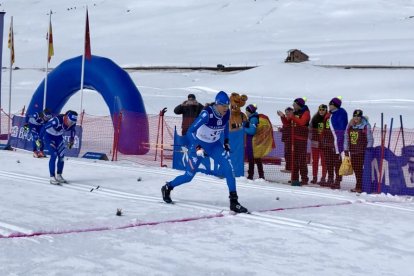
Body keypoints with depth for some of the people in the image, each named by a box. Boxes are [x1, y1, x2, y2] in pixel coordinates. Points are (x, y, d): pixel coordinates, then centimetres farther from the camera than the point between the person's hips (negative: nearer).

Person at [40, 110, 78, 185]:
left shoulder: (72, 124, -19)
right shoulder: (57, 120, -38)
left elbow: (72, 130, 6)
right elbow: (45, 127, -28)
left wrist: (72, 140, 9)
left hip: (58, 137, 6)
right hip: (48, 136, -6)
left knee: (61, 156, 2)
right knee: (54, 155, -16)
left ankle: (59, 175, 17)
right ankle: (52, 177, -11)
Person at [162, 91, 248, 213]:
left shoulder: (227, 113, -13)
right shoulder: (207, 113, -30)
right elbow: (190, 132, -30)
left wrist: (226, 141, 8)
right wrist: (197, 148, -39)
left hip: (215, 145, 4)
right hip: (198, 144, -4)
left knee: (229, 168, -18)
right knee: (189, 176, 3)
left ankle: (234, 201, -13)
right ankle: (167, 187, 31)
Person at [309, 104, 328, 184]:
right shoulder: (314, 118, 7)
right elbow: (311, 129, 14)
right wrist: (311, 137, 6)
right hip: (315, 142, 4)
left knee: (324, 161, 0)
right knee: (315, 161, 9)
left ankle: (323, 178, 6)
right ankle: (314, 177, 16)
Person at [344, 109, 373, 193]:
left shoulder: (365, 126, -6)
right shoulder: (350, 126, 9)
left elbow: (370, 140, -4)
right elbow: (346, 138, 13)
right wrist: (346, 150, 8)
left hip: (362, 151, -5)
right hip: (353, 151, 5)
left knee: (359, 168, -7)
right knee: (355, 168, 8)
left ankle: (359, 187, -3)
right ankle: (359, 186, 18)